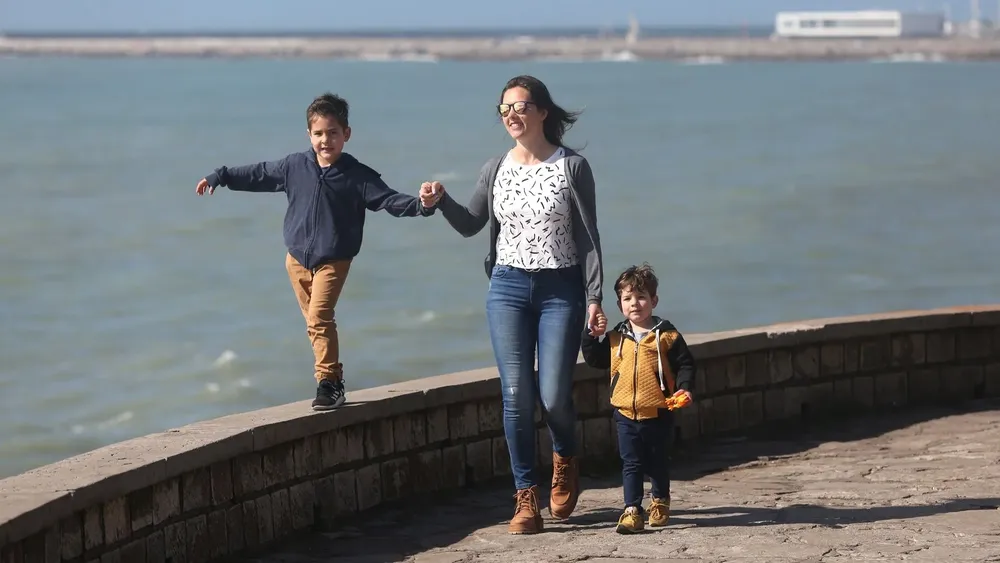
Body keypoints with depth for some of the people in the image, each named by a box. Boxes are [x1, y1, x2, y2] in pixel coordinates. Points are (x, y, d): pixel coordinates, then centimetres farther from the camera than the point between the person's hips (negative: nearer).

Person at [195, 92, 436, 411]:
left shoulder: (357, 176, -9)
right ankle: (333, 380, 17)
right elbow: (258, 175, 12)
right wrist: (219, 177, 16)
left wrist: (420, 205, -29)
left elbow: (388, 200, -13)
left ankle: (328, 382, -13)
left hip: (333, 260, -4)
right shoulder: (294, 166, 0)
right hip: (297, 257, 4)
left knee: (319, 318, -18)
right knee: (315, 322, 8)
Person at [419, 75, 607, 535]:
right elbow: (471, 225, 16)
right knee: (516, 395, -4)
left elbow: (588, 237, -3)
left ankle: (565, 462, 27)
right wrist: (441, 202, -3)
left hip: (560, 289, -3)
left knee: (554, 395, -6)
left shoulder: (572, 167, -3)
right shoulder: (497, 168, 6)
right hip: (508, 289, 3)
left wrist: (594, 298, -9)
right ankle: (526, 498, 3)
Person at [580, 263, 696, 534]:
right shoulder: (616, 338, 5)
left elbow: (685, 364, -3)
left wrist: (683, 388, -18)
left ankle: (660, 502, 34)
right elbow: (595, 359, 14)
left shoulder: (666, 335, -6)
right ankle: (632, 511, -2)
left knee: (658, 463, 14)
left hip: (659, 414, -2)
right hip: (626, 413, 2)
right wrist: (590, 334, 2)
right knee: (631, 464, -1)